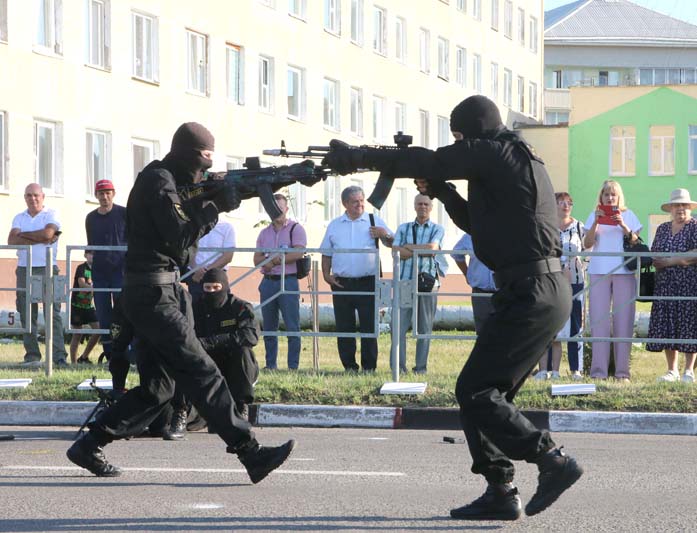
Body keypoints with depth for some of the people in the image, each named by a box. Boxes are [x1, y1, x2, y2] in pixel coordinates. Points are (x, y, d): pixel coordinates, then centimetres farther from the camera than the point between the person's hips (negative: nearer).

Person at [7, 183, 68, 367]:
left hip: (47, 269, -4)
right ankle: (32, 355, 8)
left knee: (52, 313, -10)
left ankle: (59, 355, -15)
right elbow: (12, 240, -2)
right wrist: (39, 239, -10)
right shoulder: (19, 218, 15)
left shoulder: (51, 215, 5)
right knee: (27, 315, 3)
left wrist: (24, 235, -3)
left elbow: (48, 233, -15)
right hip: (24, 269, 4)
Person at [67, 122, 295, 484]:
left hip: (150, 294, 10)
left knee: (157, 386, 10)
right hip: (155, 294, -10)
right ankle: (251, 454, -14)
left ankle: (88, 447, 13)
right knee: (202, 374, -11)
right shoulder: (159, 181, -12)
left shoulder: (165, 180, 18)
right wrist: (216, 206, -10)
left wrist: (216, 197, 5)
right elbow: (181, 237, -18)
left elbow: (182, 221, 19)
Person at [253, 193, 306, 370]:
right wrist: (279, 258, -10)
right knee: (268, 327, 8)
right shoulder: (264, 233, 17)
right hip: (268, 282, 6)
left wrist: (272, 260, -7)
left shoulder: (295, 229, 1)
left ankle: (293, 366, -5)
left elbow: (298, 253, -12)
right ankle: (270, 364, 14)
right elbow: (257, 259, 10)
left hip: (288, 282, -6)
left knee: (292, 327, -7)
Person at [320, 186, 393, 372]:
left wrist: (385, 235, -16)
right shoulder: (334, 225, 13)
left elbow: (393, 244, 6)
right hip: (342, 283, 2)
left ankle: (369, 367, 2)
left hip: (368, 282, -2)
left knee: (369, 326, -3)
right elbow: (326, 253, 17)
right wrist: (326, 275, 3)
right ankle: (349, 366, 12)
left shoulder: (375, 222, 7)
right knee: (344, 327, 4)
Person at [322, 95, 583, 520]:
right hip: (549, 292, 10)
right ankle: (500, 494, 10)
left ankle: (554, 461, -11)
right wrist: (441, 191, 19)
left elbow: (424, 162, -8)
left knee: (476, 392, -9)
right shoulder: (518, 159, 23)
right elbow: (480, 223, 31)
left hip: (530, 293, -10)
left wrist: (354, 157, 0)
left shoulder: (493, 152, -7)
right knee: (487, 391, 11)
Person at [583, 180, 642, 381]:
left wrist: (624, 226, -11)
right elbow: (587, 244, 2)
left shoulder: (628, 215, 13)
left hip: (624, 272, 0)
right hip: (599, 272, 0)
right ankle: (599, 370, -6)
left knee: (623, 320, -3)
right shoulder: (594, 215, 13)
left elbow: (636, 243, 5)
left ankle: (622, 370, -1)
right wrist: (596, 223, -11)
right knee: (599, 320, -6)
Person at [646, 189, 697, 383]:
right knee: (666, 325, 1)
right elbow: (653, 255, 9)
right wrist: (680, 261, -8)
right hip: (665, 285, 5)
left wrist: (670, 261, -13)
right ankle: (672, 370, 9)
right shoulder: (662, 229, 15)